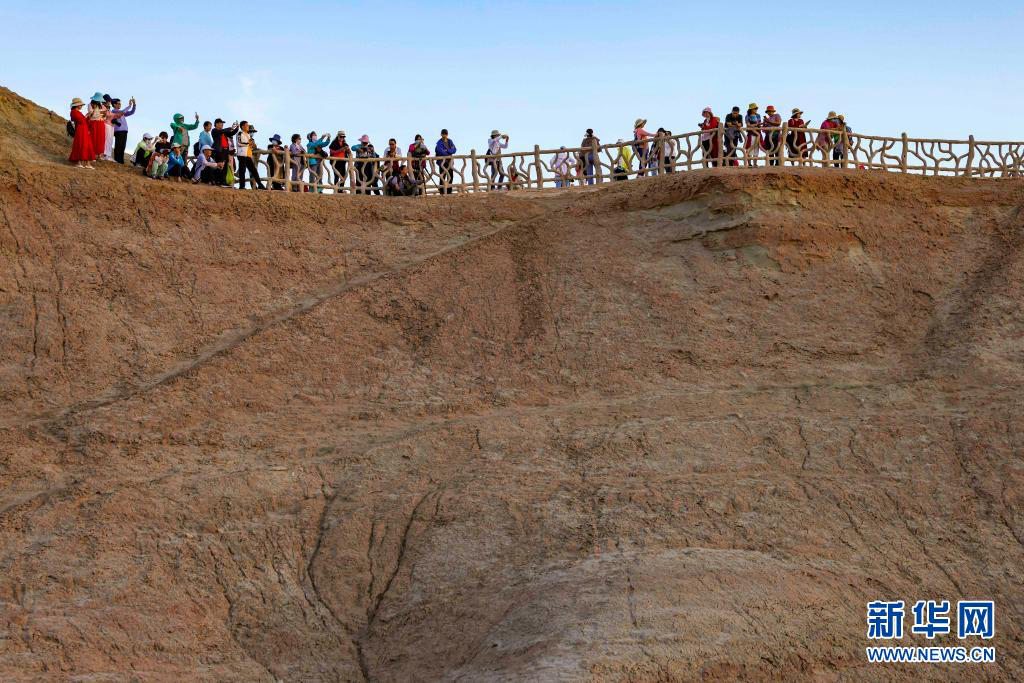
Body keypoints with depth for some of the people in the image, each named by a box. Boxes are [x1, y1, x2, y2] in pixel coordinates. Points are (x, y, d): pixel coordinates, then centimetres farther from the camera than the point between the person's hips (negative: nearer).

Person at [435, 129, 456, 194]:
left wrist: (447, 151, -16)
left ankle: (449, 191, 15)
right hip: (442, 162, -6)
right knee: (442, 177, -8)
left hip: (449, 161, 6)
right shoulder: (439, 143, -7)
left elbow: (454, 150, -1)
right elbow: (441, 152, -18)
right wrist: (450, 151, -6)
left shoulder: (450, 141, 10)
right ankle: (442, 192, -7)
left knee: (450, 176, 8)